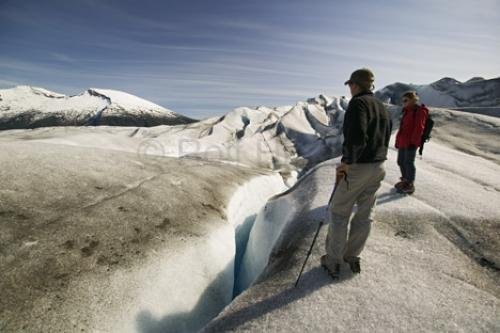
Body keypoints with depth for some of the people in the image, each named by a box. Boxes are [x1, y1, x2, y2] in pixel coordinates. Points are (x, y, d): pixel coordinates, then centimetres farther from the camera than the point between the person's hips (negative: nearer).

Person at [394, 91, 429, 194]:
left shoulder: (420, 111, -7)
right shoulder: (407, 111, 18)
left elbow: (419, 128, -13)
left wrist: (413, 141, -17)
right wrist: (398, 140, 17)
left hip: (411, 143, -8)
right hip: (402, 142, 9)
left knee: (408, 163, -4)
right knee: (401, 162, 13)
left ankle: (410, 185, 6)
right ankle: (405, 181, 28)